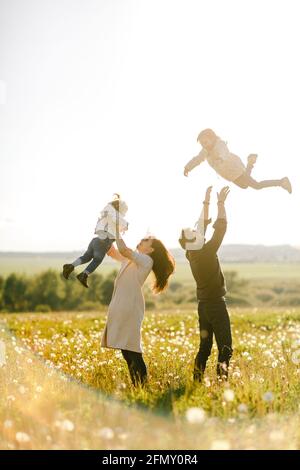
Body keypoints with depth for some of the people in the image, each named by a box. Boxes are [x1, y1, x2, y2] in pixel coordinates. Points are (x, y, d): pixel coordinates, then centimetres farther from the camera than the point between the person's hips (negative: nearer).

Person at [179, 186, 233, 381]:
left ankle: (197, 380, 12)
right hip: (216, 304, -8)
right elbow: (221, 227, -12)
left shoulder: (191, 254, 3)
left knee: (205, 345, 13)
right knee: (225, 347, -8)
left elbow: (202, 226, 12)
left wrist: (207, 202, 16)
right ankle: (222, 379, -19)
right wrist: (221, 203, -5)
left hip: (203, 304, 8)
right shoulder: (207, 252, -17)